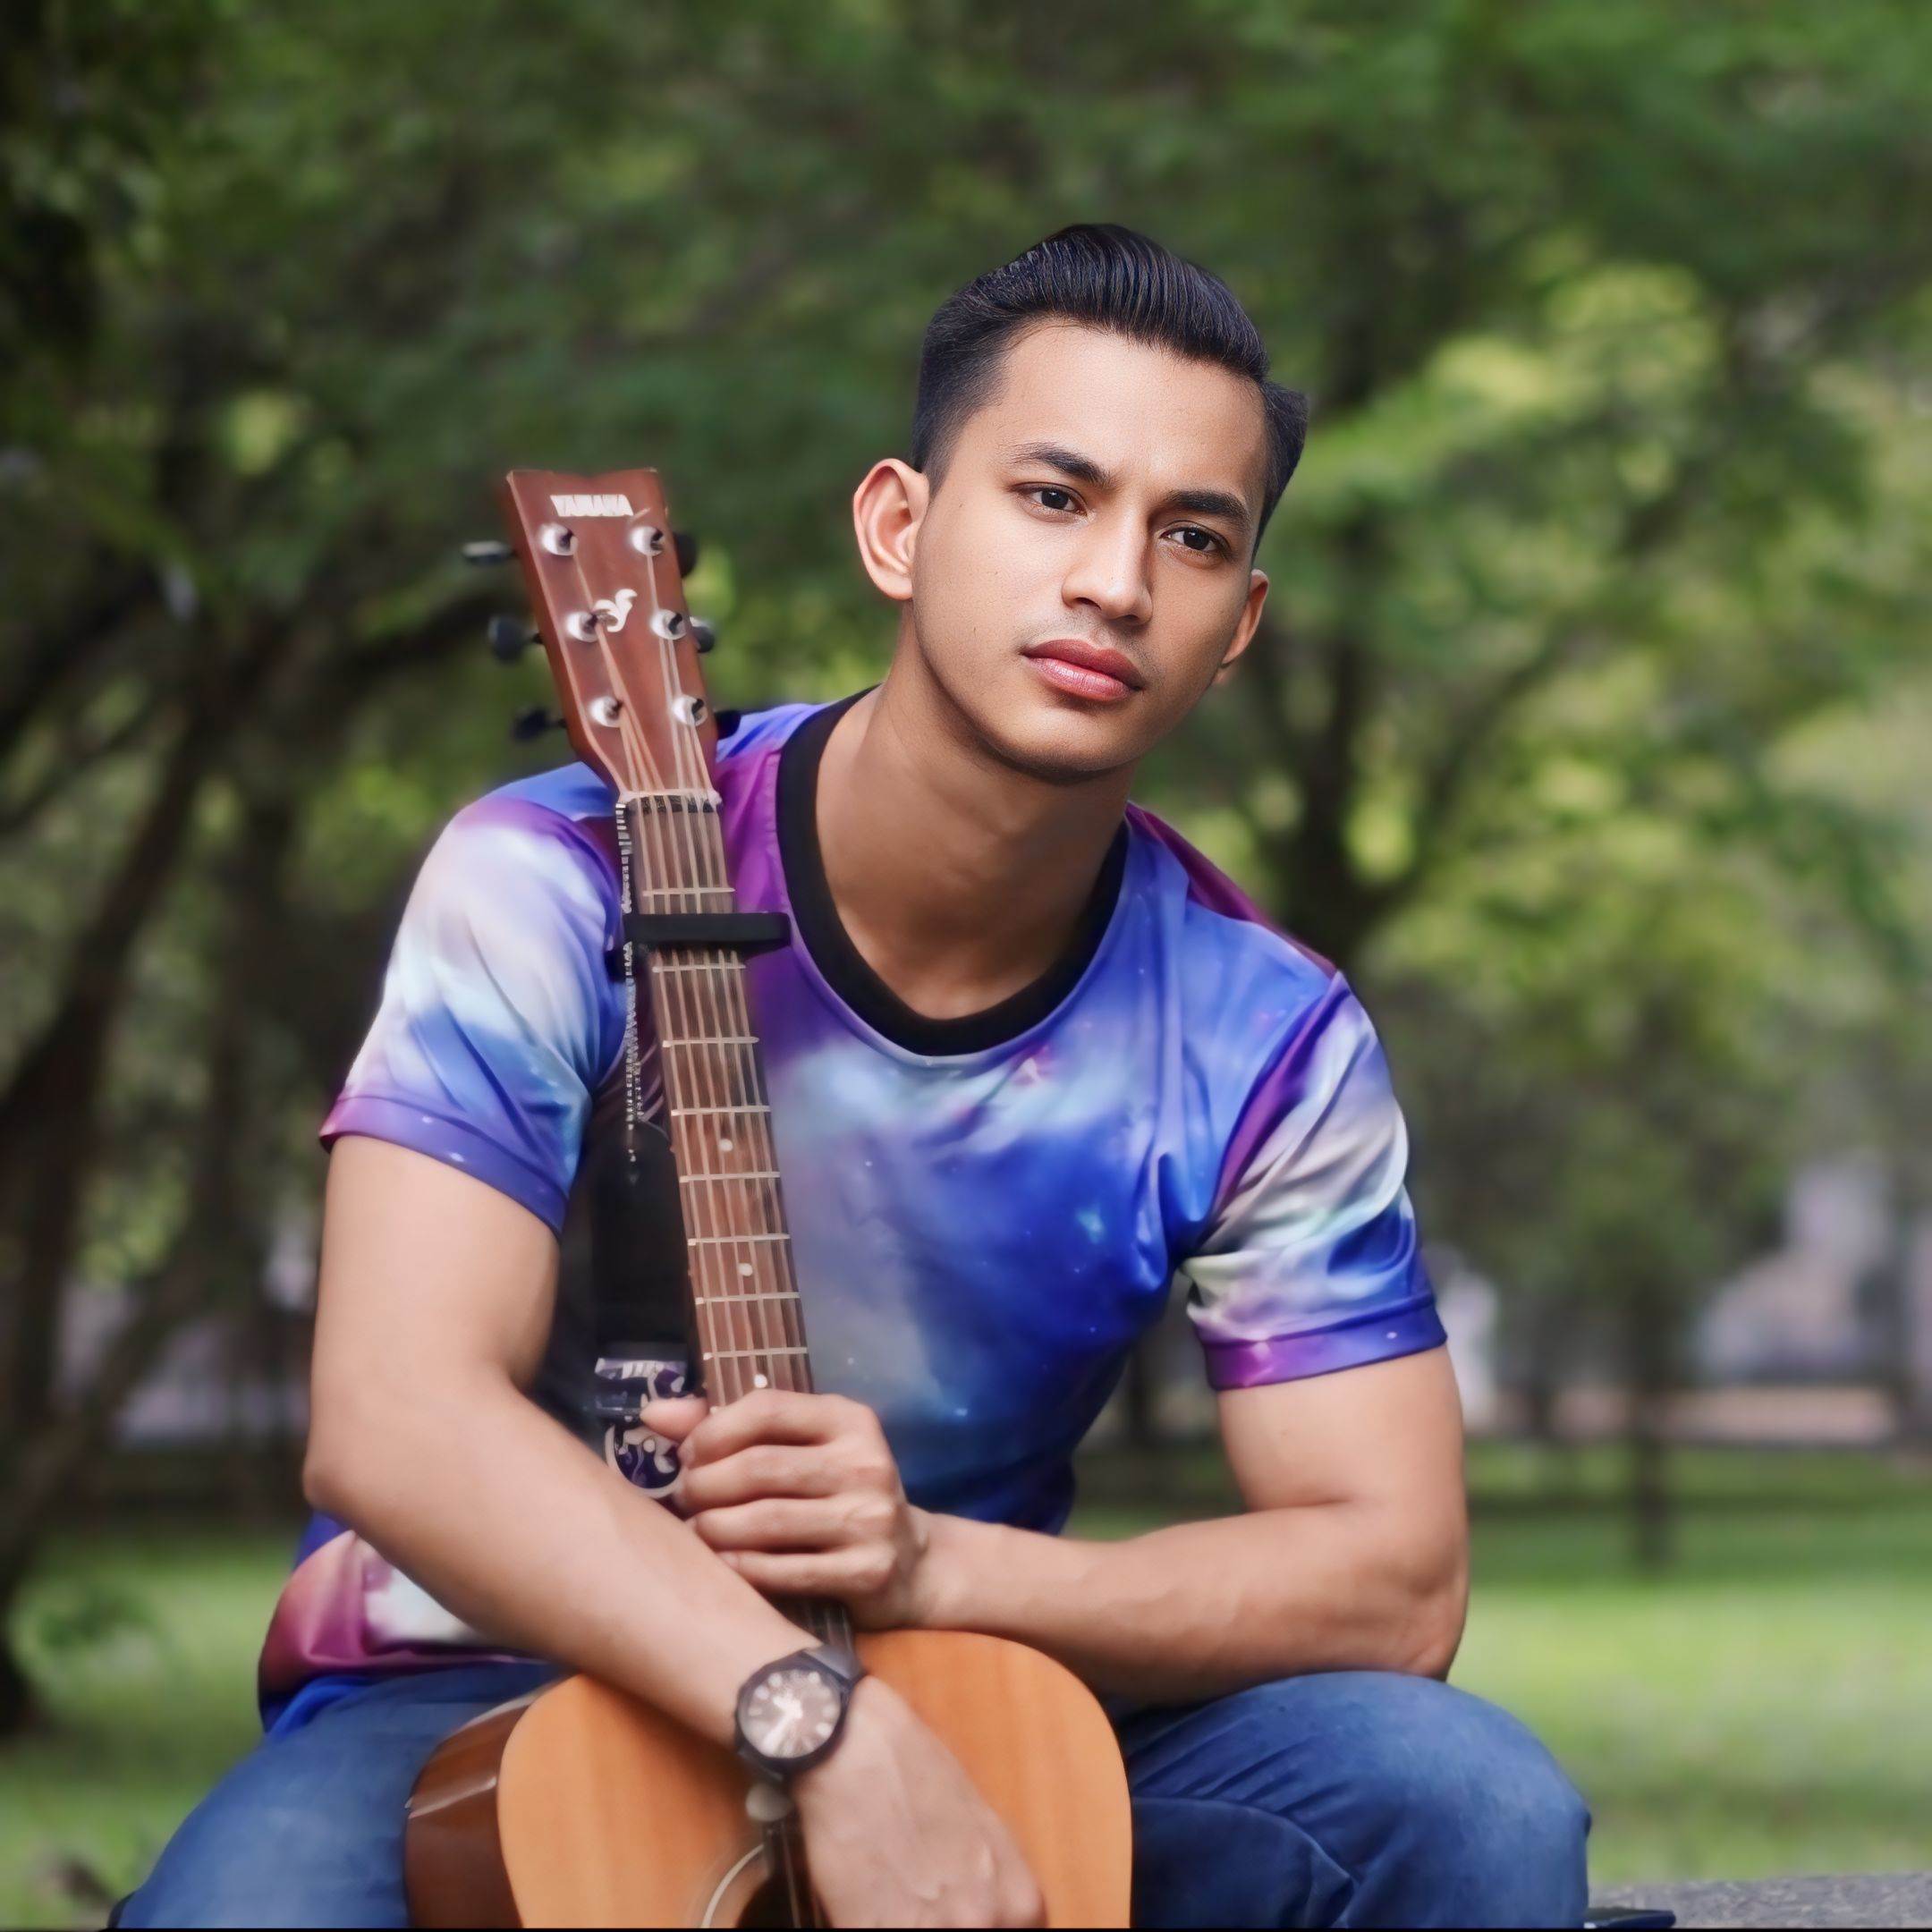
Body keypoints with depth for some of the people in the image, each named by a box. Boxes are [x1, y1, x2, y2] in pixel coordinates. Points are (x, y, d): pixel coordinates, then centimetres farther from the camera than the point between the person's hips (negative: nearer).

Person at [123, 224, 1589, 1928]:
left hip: (984, 1731, 3)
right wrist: (837, 1735, -36)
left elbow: (1397, 1576, -7)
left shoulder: (1263, 1044, -5)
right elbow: (397, 1416, -24)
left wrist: (933, 1565, -24)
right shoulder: (569, 886, -14)